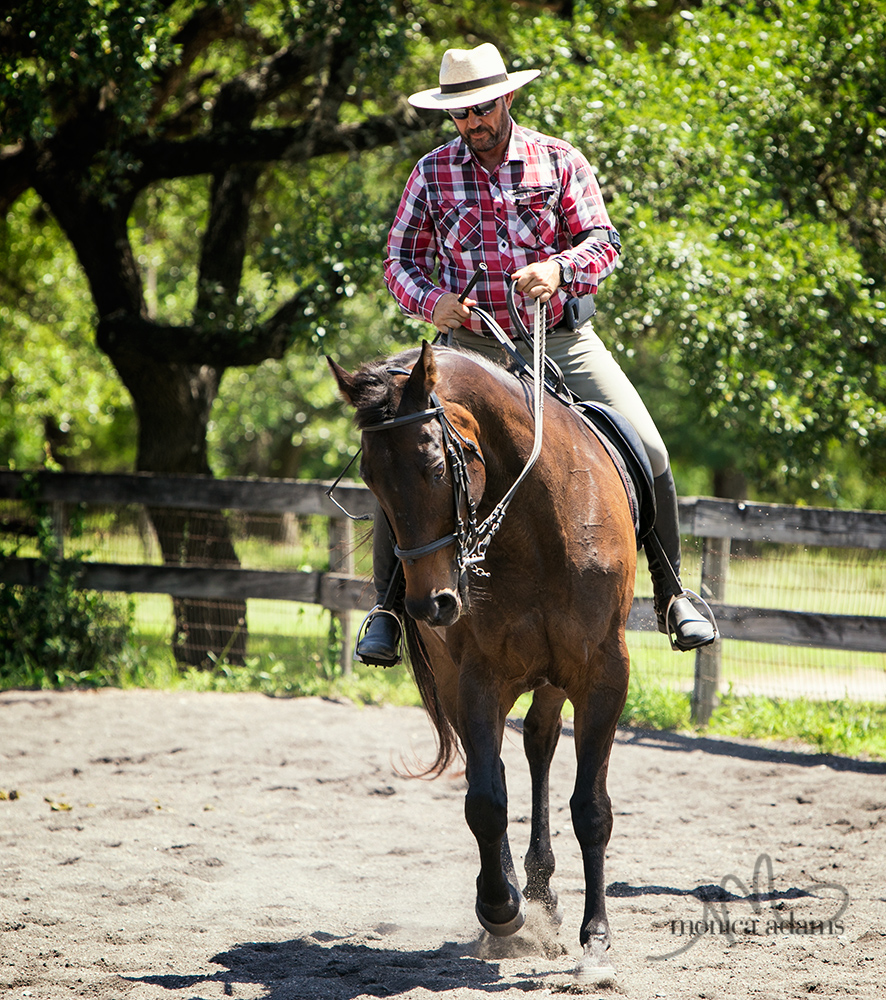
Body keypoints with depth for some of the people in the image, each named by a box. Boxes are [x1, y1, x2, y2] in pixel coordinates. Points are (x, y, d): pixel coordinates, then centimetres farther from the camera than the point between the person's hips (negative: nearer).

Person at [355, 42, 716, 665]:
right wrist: (429, 299, -17)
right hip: (472, 345, 0)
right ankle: (387, 607, -2)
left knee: (647, 452, -11)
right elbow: (402, 260, 5)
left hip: (562, 339, 0)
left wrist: (560, 267, -28)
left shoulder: (560, 161, 1)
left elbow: (603, 240, -6)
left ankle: (672, 594, 7)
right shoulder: (433, 173, 3)